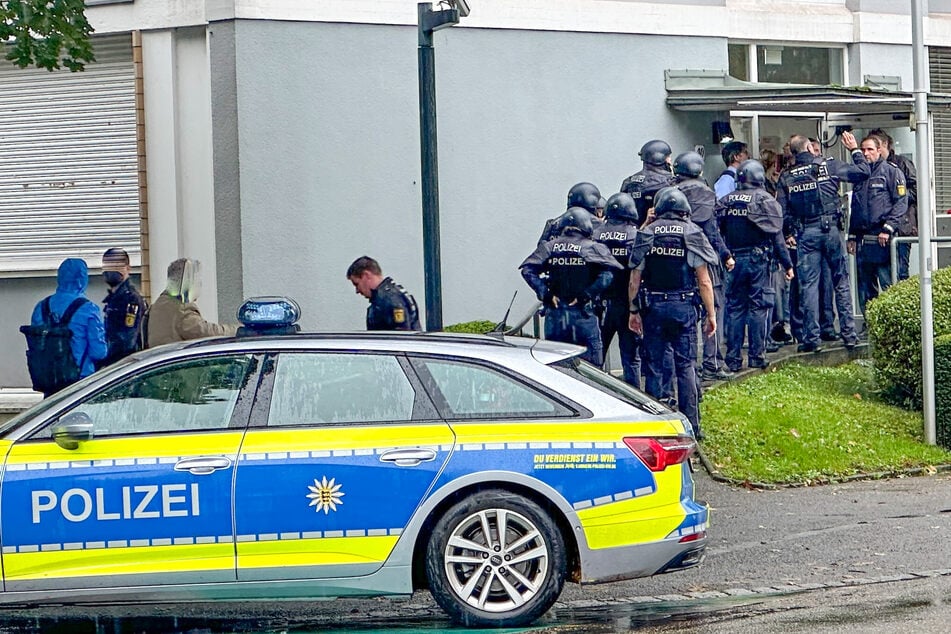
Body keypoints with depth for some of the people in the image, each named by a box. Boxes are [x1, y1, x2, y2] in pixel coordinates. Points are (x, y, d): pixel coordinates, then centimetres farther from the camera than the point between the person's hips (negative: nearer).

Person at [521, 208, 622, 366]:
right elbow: (607, 275, -17)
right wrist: (587, 295, -11)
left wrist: (544, 294, -5)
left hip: (554, 313, 3)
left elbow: (527, 270, -6)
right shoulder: (593, 248, -2)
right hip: (583, 314, -3)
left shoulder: (549, 247, 5)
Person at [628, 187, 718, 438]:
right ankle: (690, 426, 1)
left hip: (653, 307, 1)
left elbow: (635, 278, 1)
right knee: (686, 366, 3)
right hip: (684, 307, -1)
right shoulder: (692, 234, -2)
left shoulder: (646, 234, 1)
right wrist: (711, 314, 1)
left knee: (653, 367, 7)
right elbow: (704, 280, -5)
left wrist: (634, 310, 9)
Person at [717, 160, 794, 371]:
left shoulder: (726, 201, 5)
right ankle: (756, 356, 1)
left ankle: (733, 358, 5)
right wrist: (787, 264, -2)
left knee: (735, 307, 7)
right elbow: (776, 235, -7)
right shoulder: (766, 200, -5)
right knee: (758, 307, 2)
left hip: (734, 260, 3)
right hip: (758, 259, -3)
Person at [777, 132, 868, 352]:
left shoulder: (786, 177, 2)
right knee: (841, 283, 7)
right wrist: (855, 150, 15)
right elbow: (862, 171, 0)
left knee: (809, 285, 2)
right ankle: (848, 332, 8)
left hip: (805, 233, 1)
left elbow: (783, 210, 1)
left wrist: (789, 234, 14)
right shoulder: (828, 166, -2)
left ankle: (812, 337, 0)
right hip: (830, 229, -1)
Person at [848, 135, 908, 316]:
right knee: (865, 288, 9)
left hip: (883, 240, -7)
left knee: (887, 285, -8)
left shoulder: (892, 172, 0)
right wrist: (852, 236, 18)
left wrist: (888, 228, -16)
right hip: (862, 241, 7)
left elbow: (901, 203, -9)